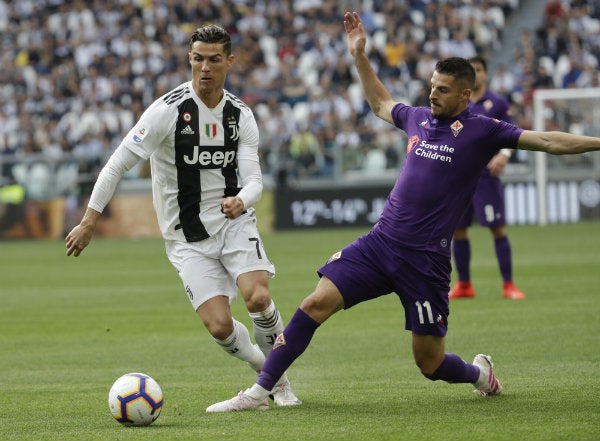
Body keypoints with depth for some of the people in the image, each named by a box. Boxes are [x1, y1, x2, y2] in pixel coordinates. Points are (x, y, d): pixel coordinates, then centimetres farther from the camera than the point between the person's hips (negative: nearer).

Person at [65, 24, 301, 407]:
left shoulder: (241, 116, 0)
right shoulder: (168, 110, -14)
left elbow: (253, 179, -4)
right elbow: (119, 164, -11)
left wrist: (242, 200, -28)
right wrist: (89, 222, -13)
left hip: (234, 222, 2)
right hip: (188, 238, -2)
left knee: (258, 297, -23)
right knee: (220, 326, -15)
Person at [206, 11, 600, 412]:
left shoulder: (481, 131, -4)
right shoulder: (418, 118, 12)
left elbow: (547, 141, -7)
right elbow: (380, 103, 33)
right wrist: (360, 55, 31)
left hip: (425, 259, -5)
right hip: (379, 243, 5)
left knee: (430, 363, 1)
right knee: (317, 303, -9)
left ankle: (480, 373, 36)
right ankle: (261, 391, -5)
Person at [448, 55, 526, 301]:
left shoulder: (497, 103, 0)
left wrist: (504, 154, -18)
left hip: (486, 176, -4)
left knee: (497, 228, -8)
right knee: (457, 230, 5)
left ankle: (508, 285, -4)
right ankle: (464, 285, 16)